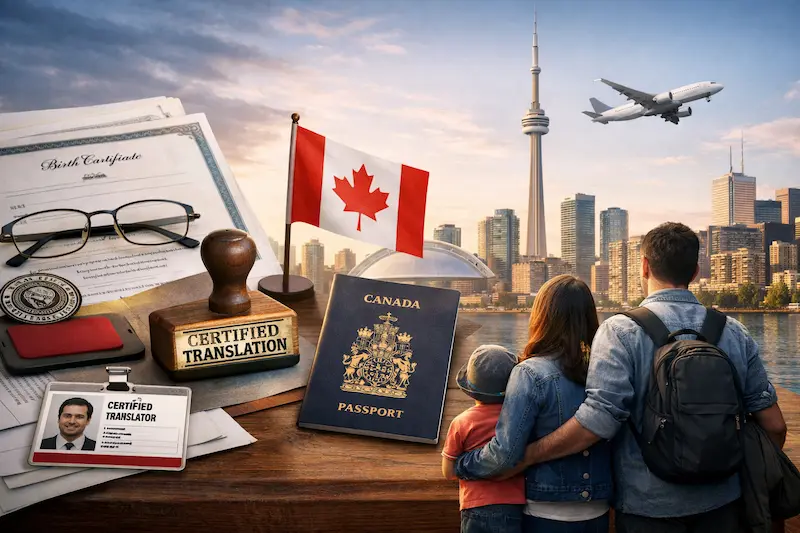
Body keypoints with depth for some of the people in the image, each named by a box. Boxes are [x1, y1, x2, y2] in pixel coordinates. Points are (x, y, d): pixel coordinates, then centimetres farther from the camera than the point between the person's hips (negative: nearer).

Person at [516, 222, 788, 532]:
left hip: (650, 504, -3)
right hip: (722, 502, 4)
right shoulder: (734, 332, -1)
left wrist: (521, 457, -16)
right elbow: (774, 425, 1)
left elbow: (597, 422, -24)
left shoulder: (621, 331, -15)